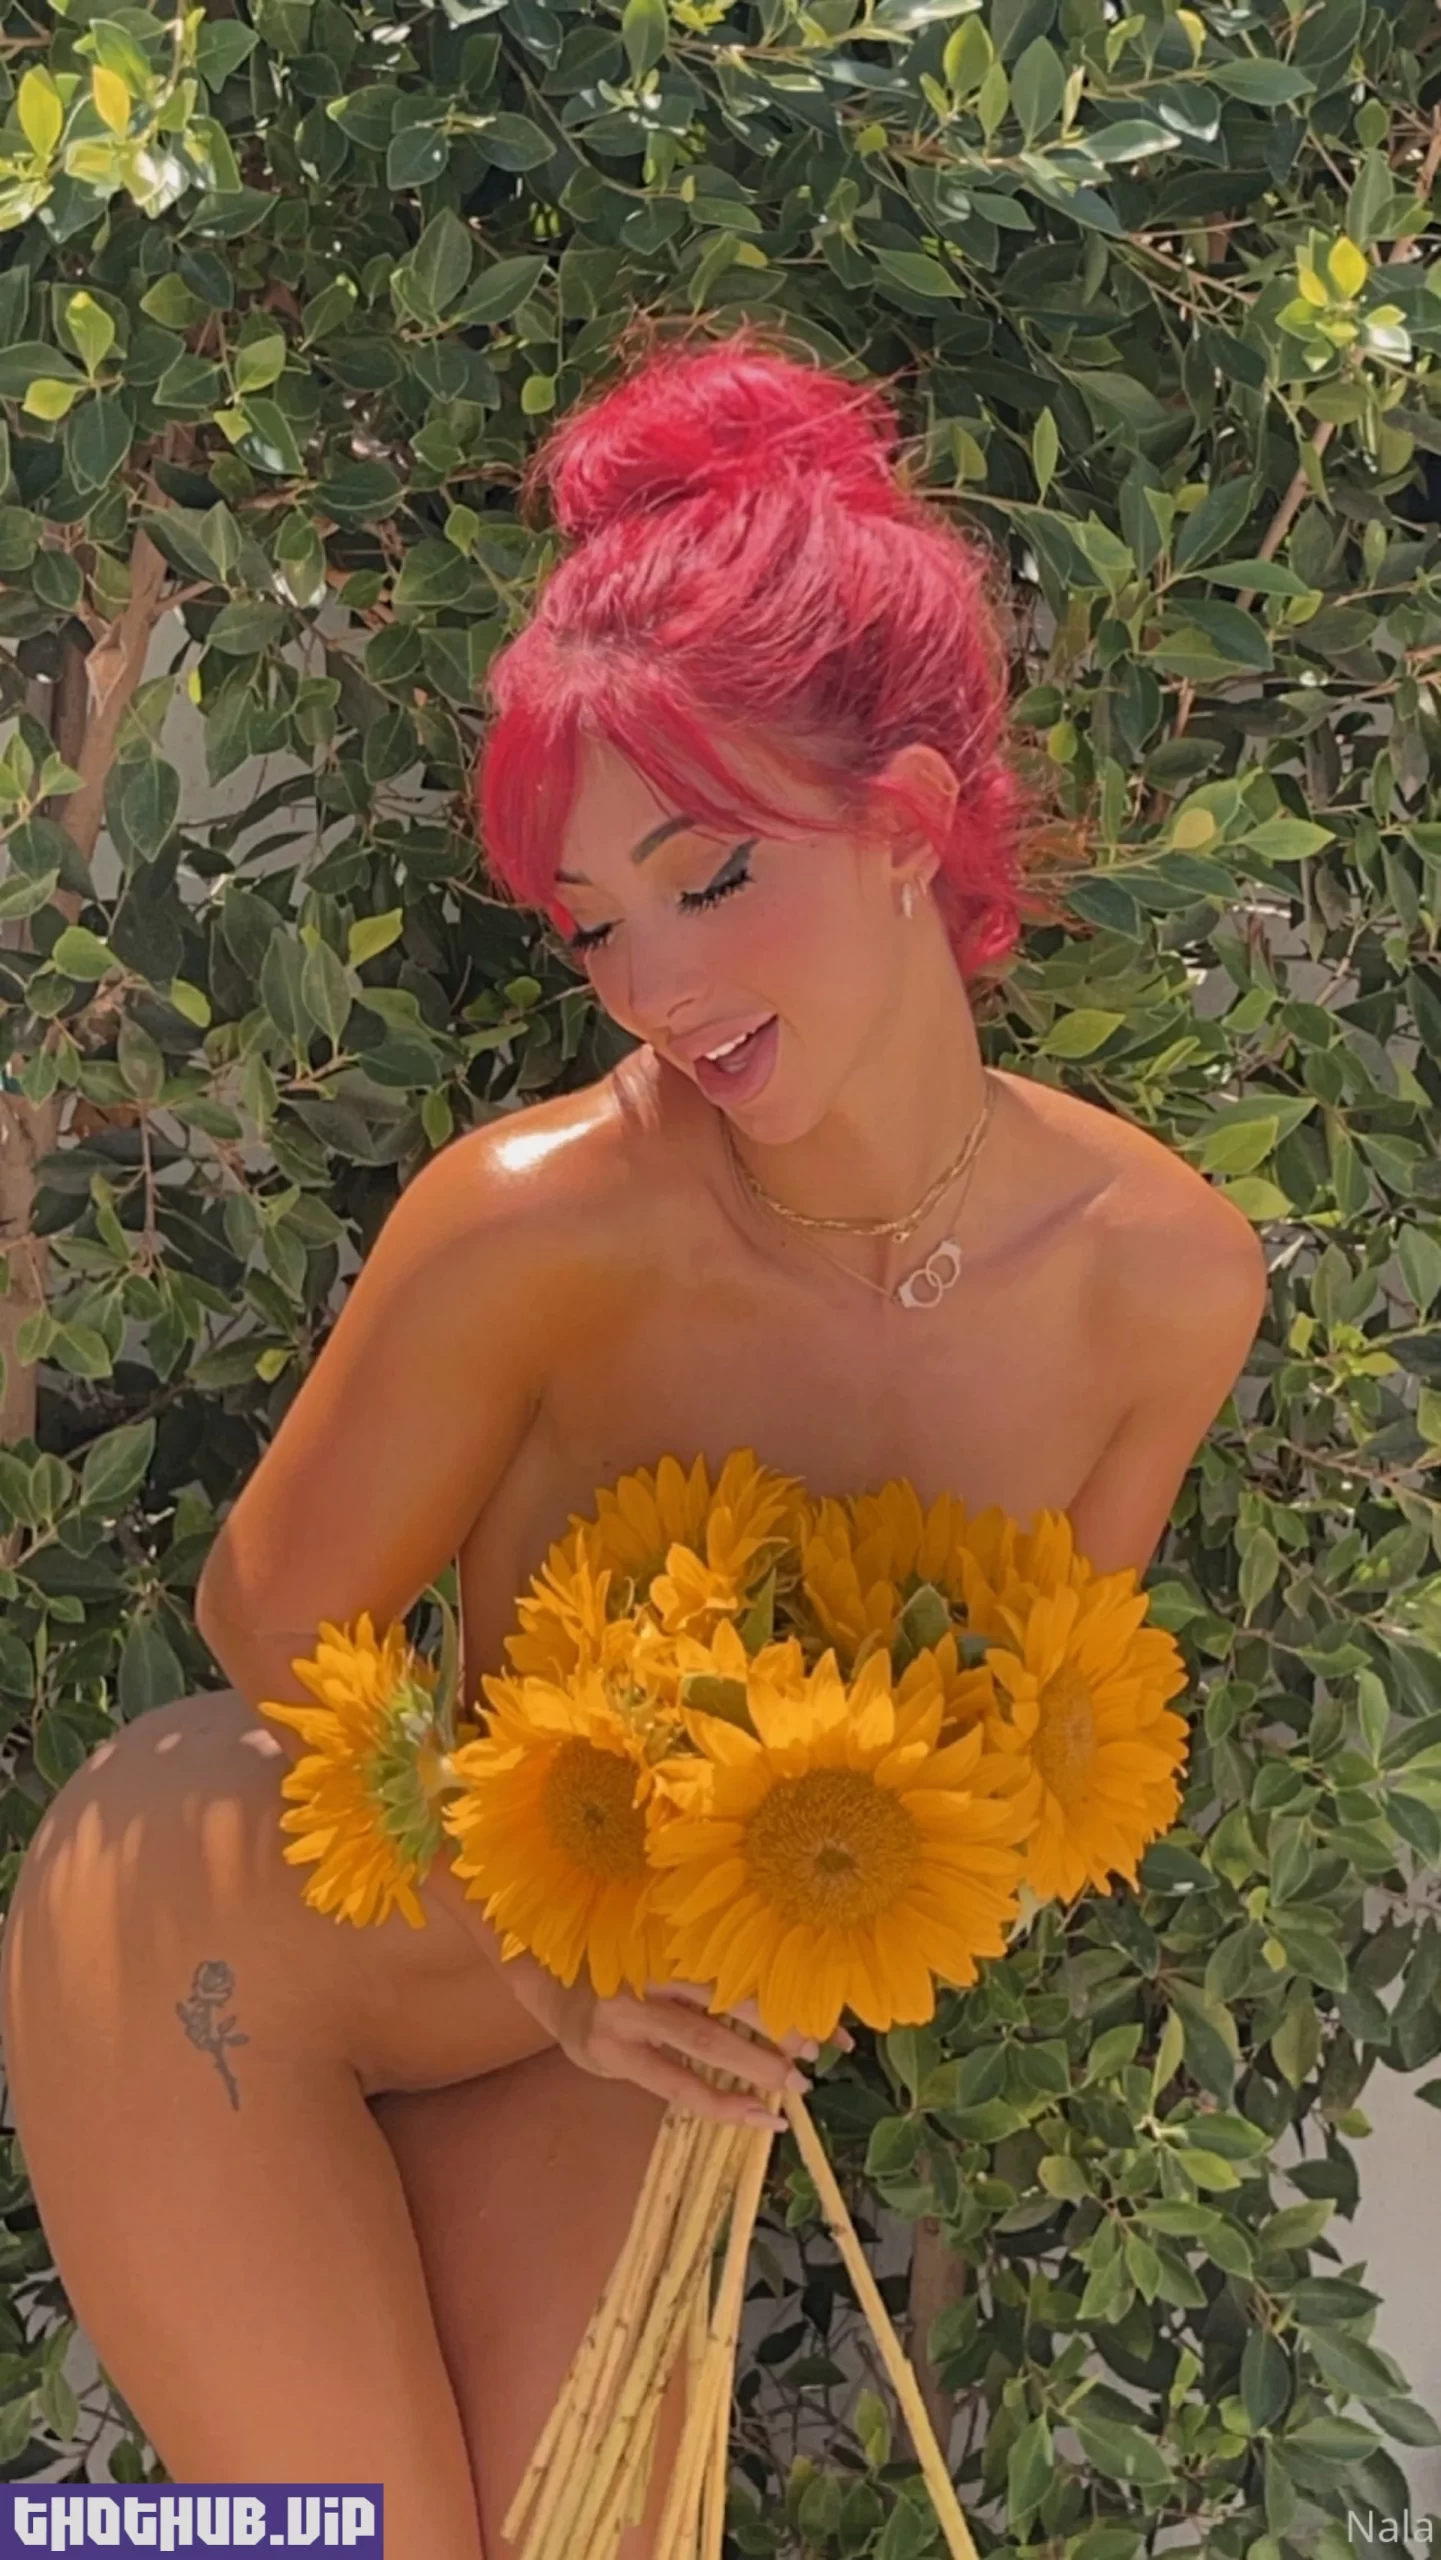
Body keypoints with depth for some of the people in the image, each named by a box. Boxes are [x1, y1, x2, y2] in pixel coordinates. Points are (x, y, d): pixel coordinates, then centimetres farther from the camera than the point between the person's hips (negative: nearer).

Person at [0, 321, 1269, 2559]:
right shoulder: (542, 1220, -30)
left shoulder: (1165, 1278, -19)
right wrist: (540, 1944, -20)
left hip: (593, 2027, 4)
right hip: (234, 1955, -4)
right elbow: (280, 1631, -14)